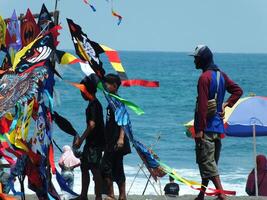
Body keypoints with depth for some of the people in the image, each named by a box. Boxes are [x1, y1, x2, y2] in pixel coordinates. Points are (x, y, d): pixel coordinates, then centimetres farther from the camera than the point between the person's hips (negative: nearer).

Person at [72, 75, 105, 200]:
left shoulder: (93, 105, -16)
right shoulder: (94, 104, 14)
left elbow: (92, 125, -25)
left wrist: (81, 139, -21)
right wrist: (81, 138, 24)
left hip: (95, 143, -10)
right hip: (91, 142, 10)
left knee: (95, 169, -6)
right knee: (84, 167, 16)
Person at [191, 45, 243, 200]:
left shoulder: (204, 78, -15)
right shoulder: (221, 75, 11)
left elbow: (202, 105, -19)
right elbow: (238, 91, 18)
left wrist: (200, 129, -18)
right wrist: (226, 104, 10)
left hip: (206, 127, -9)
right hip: (218, 126, 9)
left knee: (207, 162, -9)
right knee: (211, 162, 16)